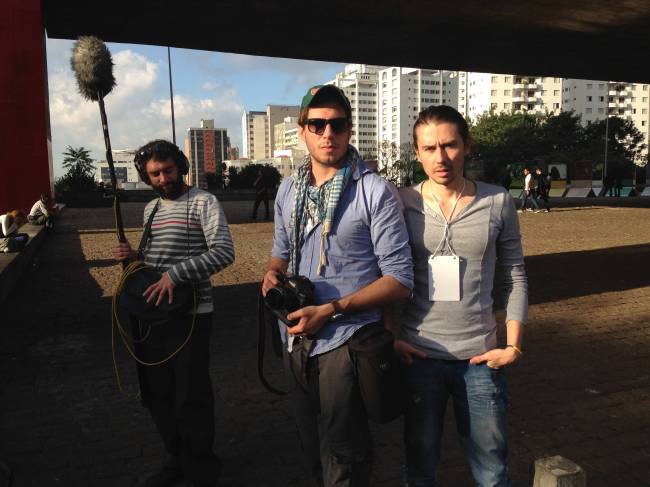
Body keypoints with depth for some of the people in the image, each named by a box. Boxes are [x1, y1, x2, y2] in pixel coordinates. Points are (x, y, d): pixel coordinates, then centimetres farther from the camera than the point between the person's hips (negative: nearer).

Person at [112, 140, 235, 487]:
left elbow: (224, 252, -19)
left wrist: (175, 274, -26)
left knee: (191, 395, 1)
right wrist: (133, 256, 3)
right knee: (156, 392, 15)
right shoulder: (150, 208, 15)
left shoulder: (203, 203, -7)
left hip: (190, 313, -7)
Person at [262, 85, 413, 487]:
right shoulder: (288, 190, 6)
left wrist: (330, 309, -20)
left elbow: (400, 279, -13)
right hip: (297, 338, 6)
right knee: (313, 449, 23)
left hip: (346, 340, -5)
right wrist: (273, 274, -5)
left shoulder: (373, 191, -12)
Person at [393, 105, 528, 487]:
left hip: (480, 356, 1)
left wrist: (514, 345, -2)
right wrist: (391, 337, -5)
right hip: (417, 355, 0)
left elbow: (515, 277, 4)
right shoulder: (402, 203, -4)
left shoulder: (498, 203, -2)